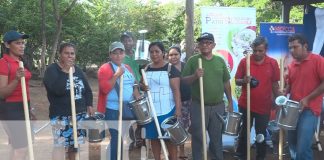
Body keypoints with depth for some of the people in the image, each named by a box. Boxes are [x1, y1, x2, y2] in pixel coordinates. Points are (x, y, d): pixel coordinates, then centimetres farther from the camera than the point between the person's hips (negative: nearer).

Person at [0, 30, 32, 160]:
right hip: (10, 109, -9)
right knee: (21, 148, -9)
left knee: (17, 147, 13)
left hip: (22, 107, 9)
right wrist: (17, 79, -33)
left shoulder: (20, 62, 11)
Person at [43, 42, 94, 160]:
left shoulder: (78, 70, 13)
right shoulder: (52, 70, -6)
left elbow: (87, 90, 19)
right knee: (60, 145, -14)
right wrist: (66, 71, -20)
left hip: (79, 114, 6)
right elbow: (58, 90, -24)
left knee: (75, 144, 9)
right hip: (60, 115, -6)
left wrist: (89, 105, 5)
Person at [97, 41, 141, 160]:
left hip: (128, 109, 7)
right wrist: (116, 75, -23)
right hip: (113, 110, -7)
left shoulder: (128, 68, 13)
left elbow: (133, 85, 22)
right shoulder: (105, 68, -9)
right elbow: (105, 89, -19)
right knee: (116, 137, -6)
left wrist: (138, 97, 4)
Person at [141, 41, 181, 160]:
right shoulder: (146, 69, 9)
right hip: (150, 110, 5)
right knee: (153, 137, 10)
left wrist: (178, 108, -17)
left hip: (167, 110, -5)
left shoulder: (170, 69, -6)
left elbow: (176, 89, -10)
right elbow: (142, 84, 19)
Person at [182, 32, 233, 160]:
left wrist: (230, 102, 11)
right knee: (198, 138, 5)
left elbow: (226, 83, 11)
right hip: (199, 106, -3)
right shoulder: (193, 60, -3)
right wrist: (195, 76, -24)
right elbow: (184, 80, -5)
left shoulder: (220, 61, 6)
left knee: (216, 137, 15)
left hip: (218, 106, 3)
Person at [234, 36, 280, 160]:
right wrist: (243, 81, -21)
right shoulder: (244, 61, -6)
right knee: (244, 131, 13)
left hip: (264, 106, 0)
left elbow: (275, 84, 5)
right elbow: (236, 81, 0)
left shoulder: (273, 63, -2)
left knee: (261, 134, 12)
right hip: (246, 105, 0)